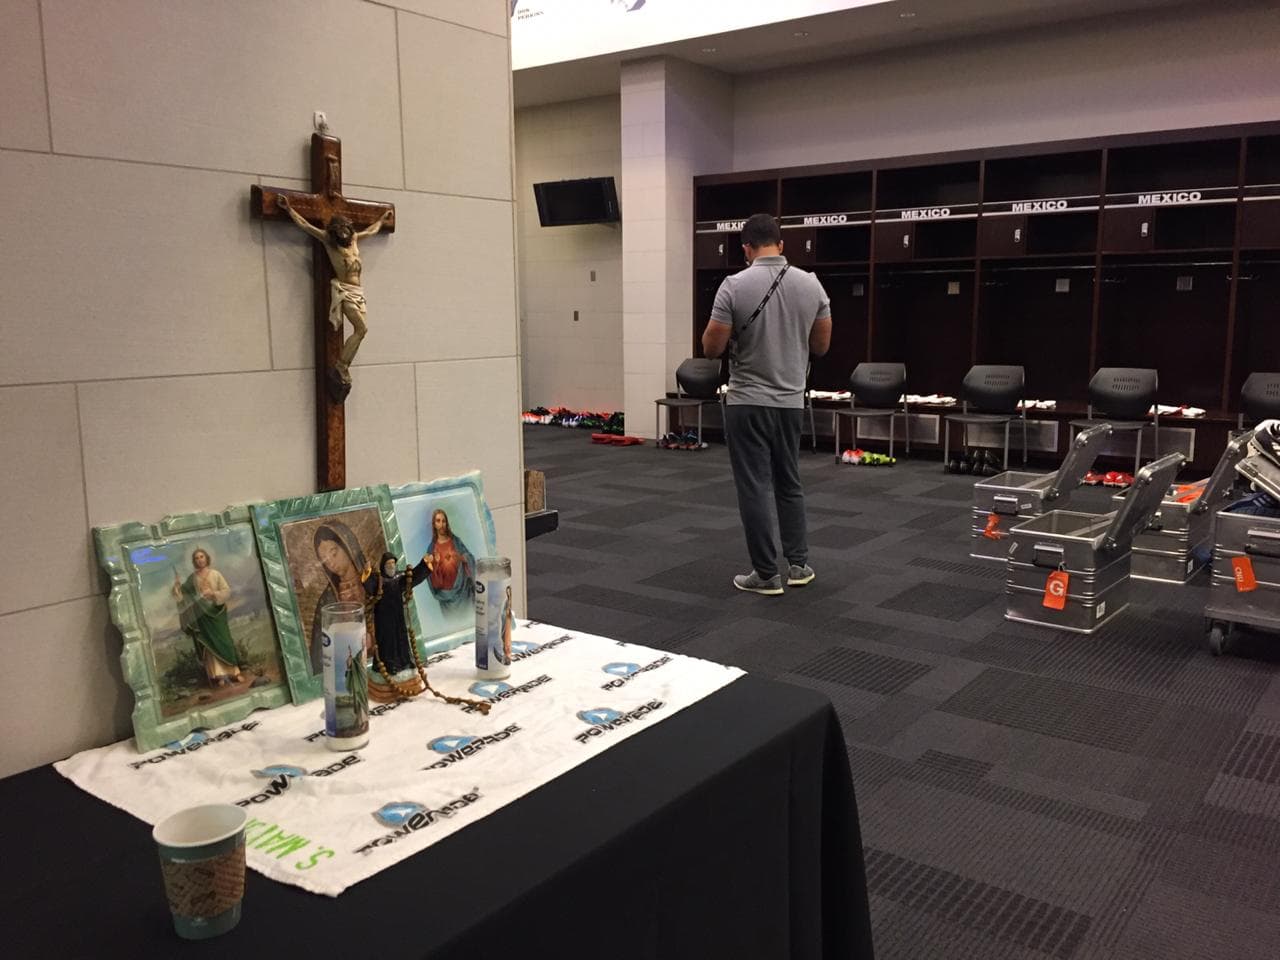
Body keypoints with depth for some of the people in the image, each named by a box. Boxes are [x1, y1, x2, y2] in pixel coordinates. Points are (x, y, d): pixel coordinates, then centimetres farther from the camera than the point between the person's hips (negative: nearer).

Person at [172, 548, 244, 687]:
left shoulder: (215, 574, 1)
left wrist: (214, 593, -18)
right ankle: (218, 676, -4)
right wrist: (178, 586, -15)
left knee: (223, 641, 0)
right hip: (201, 615, 1)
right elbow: (183, 593, 2)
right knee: (209, 644, -3)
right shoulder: (192, 579, 7)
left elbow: (227, 591, -4)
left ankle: (233, 672, 5)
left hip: (216, 612, -1)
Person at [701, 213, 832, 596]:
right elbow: (821, 345, 7)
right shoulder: (811, 285, 0)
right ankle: (799, 564, 22)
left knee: (754, 488, 1)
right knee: (789, 484, 19)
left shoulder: (735, 286, -13)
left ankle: (766, 574, 5)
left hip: (747, 402, -4)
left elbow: (711, 348, -12)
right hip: (791, 402, 5)